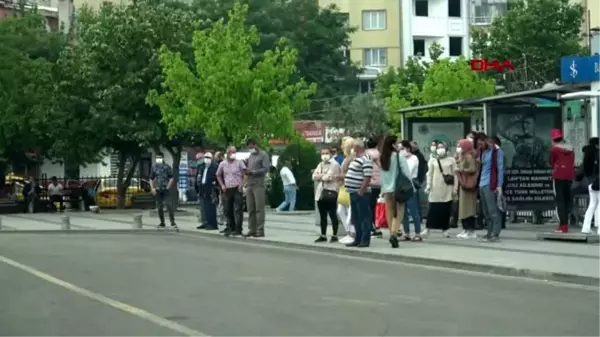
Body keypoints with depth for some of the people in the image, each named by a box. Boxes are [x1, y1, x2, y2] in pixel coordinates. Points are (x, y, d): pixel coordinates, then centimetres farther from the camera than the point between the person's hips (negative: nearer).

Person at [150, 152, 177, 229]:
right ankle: (162, 223, 17)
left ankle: (172, 222, -12)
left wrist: (168, 187, -9)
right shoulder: (154, 168, 10)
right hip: (158, 190, 4)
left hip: (166, 190, -4)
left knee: (169, 205, -13)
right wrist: (152, 188, 2)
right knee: (159, 207, 7)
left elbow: (171, 178, 0)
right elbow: (151, 179, 14)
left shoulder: (167, 167, 0)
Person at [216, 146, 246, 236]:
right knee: (227, 210, 8)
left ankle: (238, 229, -4)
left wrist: (242, 184, -11)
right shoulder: (222, 164, 10)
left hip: (237, 189, -4)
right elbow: (218, 175, 21)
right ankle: (230, 228, 18)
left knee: (238, 210, -6)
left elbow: (245, 174, -3)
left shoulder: (239, 162, -1)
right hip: (227, 190, 4)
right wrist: (222, 185, 10)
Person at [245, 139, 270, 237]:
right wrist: (247, 172, 4)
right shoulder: (250, 156, 23)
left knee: (259, 208, -8)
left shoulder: (263, 155, 0)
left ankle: (260, 230, -9)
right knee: (250, 208, 4)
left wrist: (252, 172, -15)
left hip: (258, 185, -7)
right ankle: (252, 229, 8)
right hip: (249, 185, 7)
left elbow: (266, 168, -9)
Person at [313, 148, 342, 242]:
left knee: (332, 215, -3)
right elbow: (314, 176, 9)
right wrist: (324, 175, -8)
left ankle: (334, 235, 4)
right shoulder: (320, 165, 19)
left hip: (331, 192, -7)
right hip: (320, 193, 7)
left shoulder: (334, 165, -5)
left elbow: (329, 177, -17)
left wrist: (320, 176, 0)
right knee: (322, 216, 11)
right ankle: (323, 235, 16)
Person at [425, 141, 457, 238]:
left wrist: (455, 188, 0)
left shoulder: (451, 160, 6)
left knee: (446, 210, 1)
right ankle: (428, 228, 2)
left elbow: (454, 174, 4)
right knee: (433, 209, -3)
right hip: (436, 188, 0)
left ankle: (444, 229, 9)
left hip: (447, 189, 0)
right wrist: (428, 185, 0)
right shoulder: (432, 160, 8)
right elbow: (429, 174, 8)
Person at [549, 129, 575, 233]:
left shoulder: (554, 149, -5)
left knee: (559, 200, -3)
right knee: (567, 199, 12)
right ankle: (565, 224, 13)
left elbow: (552, 163, 3)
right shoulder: (570, 148, 10)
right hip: (570, 176, 5)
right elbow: (572, 162, 12)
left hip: (559, 176, -5)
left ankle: (563, 225, -9)